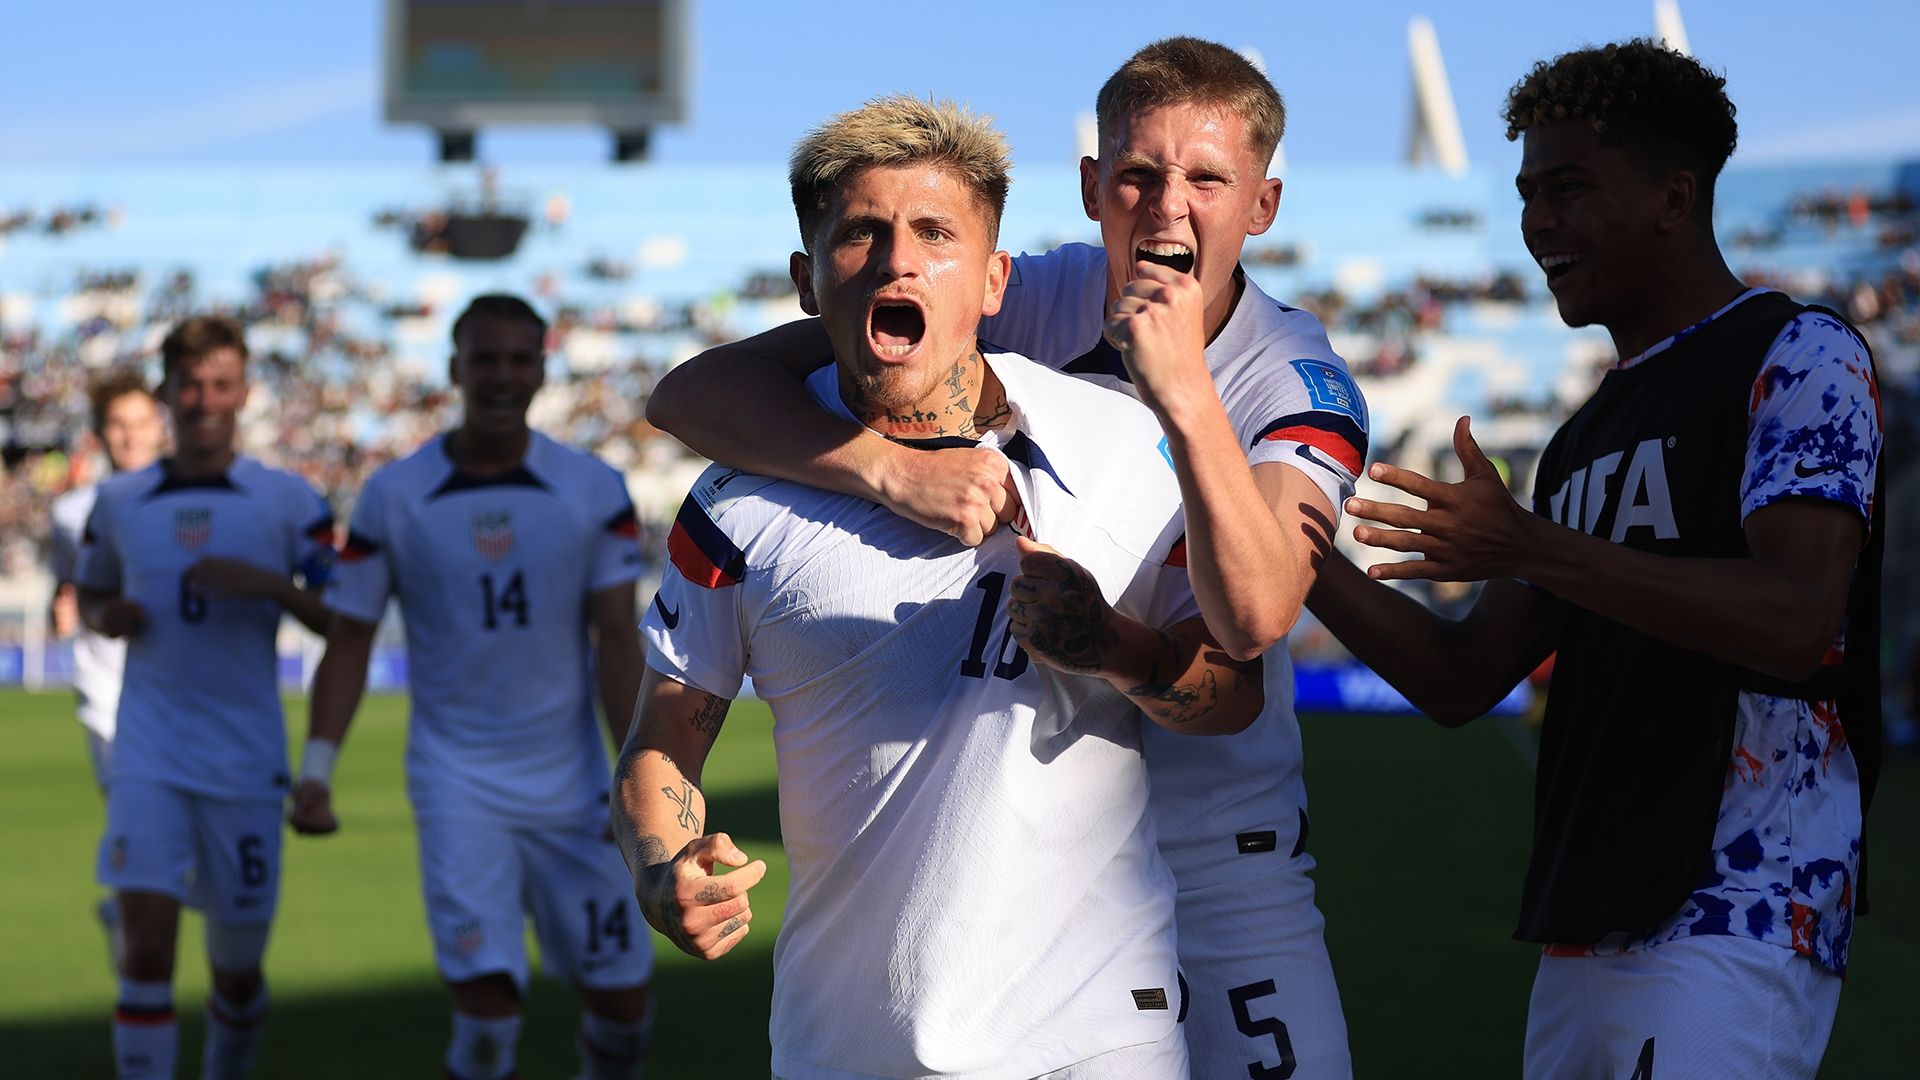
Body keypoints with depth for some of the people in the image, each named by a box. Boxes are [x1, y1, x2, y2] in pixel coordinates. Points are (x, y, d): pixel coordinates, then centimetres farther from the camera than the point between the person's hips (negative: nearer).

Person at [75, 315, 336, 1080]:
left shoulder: (286, 500, 1)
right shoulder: (119, 501, 8)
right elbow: (89, 595, 23)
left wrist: (268, 585, -18)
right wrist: (108, 618, 0)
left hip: (246, 757, 0)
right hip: (148, 750, 1)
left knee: (237, 967, 8)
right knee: (146, 940, -15)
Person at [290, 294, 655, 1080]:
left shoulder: (593, 491, -1)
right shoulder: (393, 497, -2)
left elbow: (617, 640, -2)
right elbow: (349, 641, 3)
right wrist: (315, 768, -6)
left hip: (571, 780, 2)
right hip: (456, 779, -2)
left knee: (620, 999, 4)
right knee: (487, 992, -17)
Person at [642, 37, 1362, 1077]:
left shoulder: (1301, 386, -10)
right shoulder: (1016, 308, -9)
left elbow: (1253, 618, -28)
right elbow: (694, 392, -18)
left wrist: (1186, 399, -37)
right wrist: (895, 469, -34)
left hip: (1221, 863, 0)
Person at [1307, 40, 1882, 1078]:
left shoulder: (1799, 356, -2)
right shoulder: (1586, 437, 23)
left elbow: (1796, 620, -18)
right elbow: (1461, 681, 20)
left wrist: (1529, 548, -18)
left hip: (1737, 930, -8)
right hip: (1582, 941, 8)